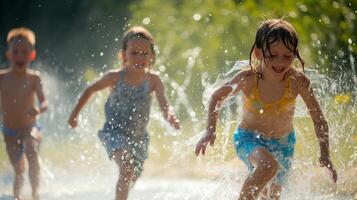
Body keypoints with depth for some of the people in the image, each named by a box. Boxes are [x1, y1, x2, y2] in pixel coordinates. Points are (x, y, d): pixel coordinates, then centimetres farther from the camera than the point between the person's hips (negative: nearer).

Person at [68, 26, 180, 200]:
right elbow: (91, 90, 6)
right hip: (115, 132, -3)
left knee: (131, 179, 17)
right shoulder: (115, 78, -10)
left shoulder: (153, 81, -9)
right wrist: (75, 113, 10)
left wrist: (171, 118, -42)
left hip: (138, 136, 3)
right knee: (127, 168, -29)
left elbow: (164, 106, -19)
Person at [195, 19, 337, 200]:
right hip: (249, 138, -3)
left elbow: (317, 117, -13)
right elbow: (217, 97, -6)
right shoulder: (248, 79, -24)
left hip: (283, 144, 3)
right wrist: (210, 130, -15)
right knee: (268, 166, -35)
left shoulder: (298, 81, -23)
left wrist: (325, 154, -14)